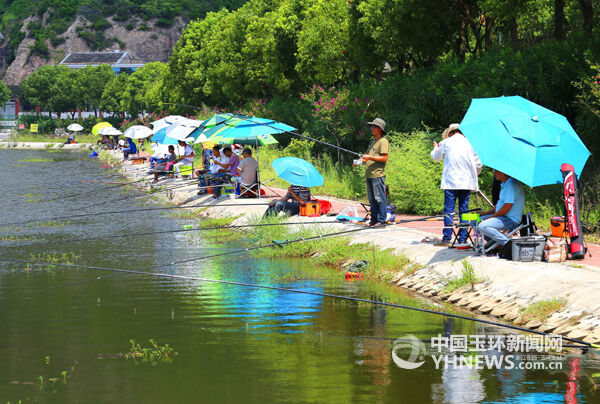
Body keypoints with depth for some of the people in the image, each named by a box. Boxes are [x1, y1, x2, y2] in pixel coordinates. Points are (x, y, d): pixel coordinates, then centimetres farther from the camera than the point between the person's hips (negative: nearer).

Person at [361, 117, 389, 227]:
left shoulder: (383, 142, -7)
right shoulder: (373, 142, 21)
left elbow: (384, 158, -15)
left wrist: (370, 157, -19)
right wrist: (363, 160, 10)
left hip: (378, 175, -9)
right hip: (369, 175, 9)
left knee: (380, 198, -8)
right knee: (372, 200, 11)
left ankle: (381, 220, -6)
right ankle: (374, 220, 16)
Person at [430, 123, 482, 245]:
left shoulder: (446, 143, 2)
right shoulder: (470, 143, 6)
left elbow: (436, 157, 21)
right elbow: (478, 165, 9)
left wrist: (435, 148, 43)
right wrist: (474, 176, 28)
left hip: (451, 182, -2)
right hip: (467, 182, 2)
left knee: (449, 209, 0)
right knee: (464, 209, 6)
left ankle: (447, 238, -4)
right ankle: (463, 238, 4)